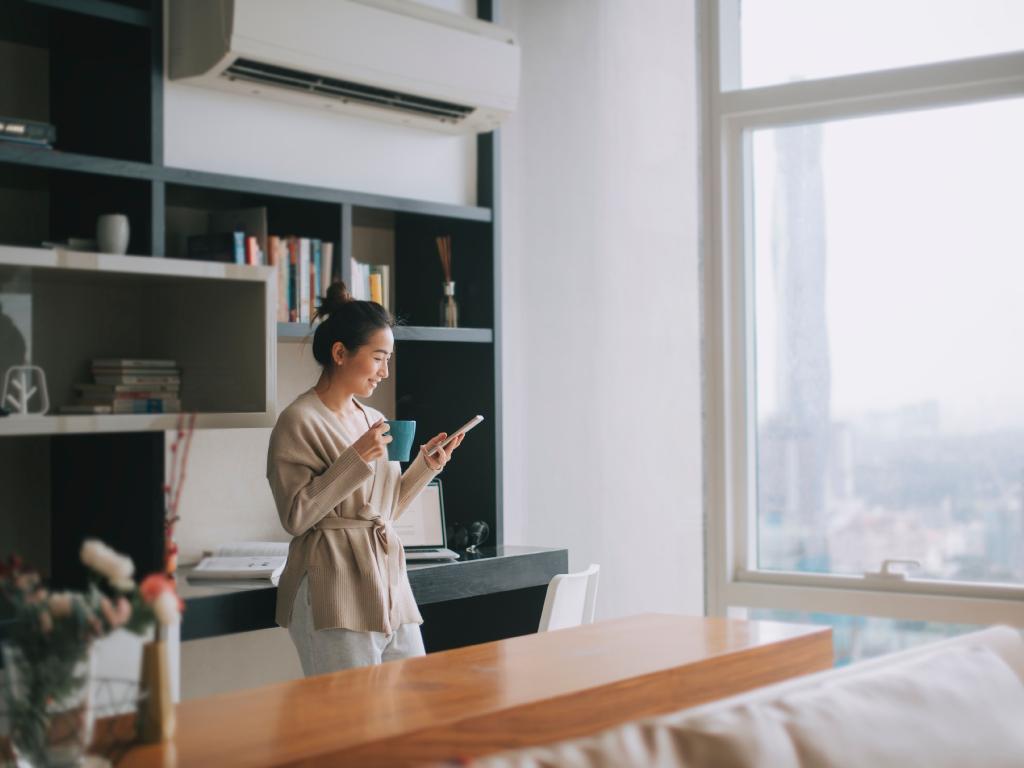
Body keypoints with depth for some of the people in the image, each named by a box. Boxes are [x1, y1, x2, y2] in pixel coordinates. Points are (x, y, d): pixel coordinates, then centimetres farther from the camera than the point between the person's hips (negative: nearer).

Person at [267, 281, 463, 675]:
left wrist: (426, 465, 7)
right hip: (336, 595, -7)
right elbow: (295, 516, -14)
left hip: (389, 583, 7)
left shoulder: (374, 420, 14)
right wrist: (356, 459, -19)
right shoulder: (299, 421, -8)